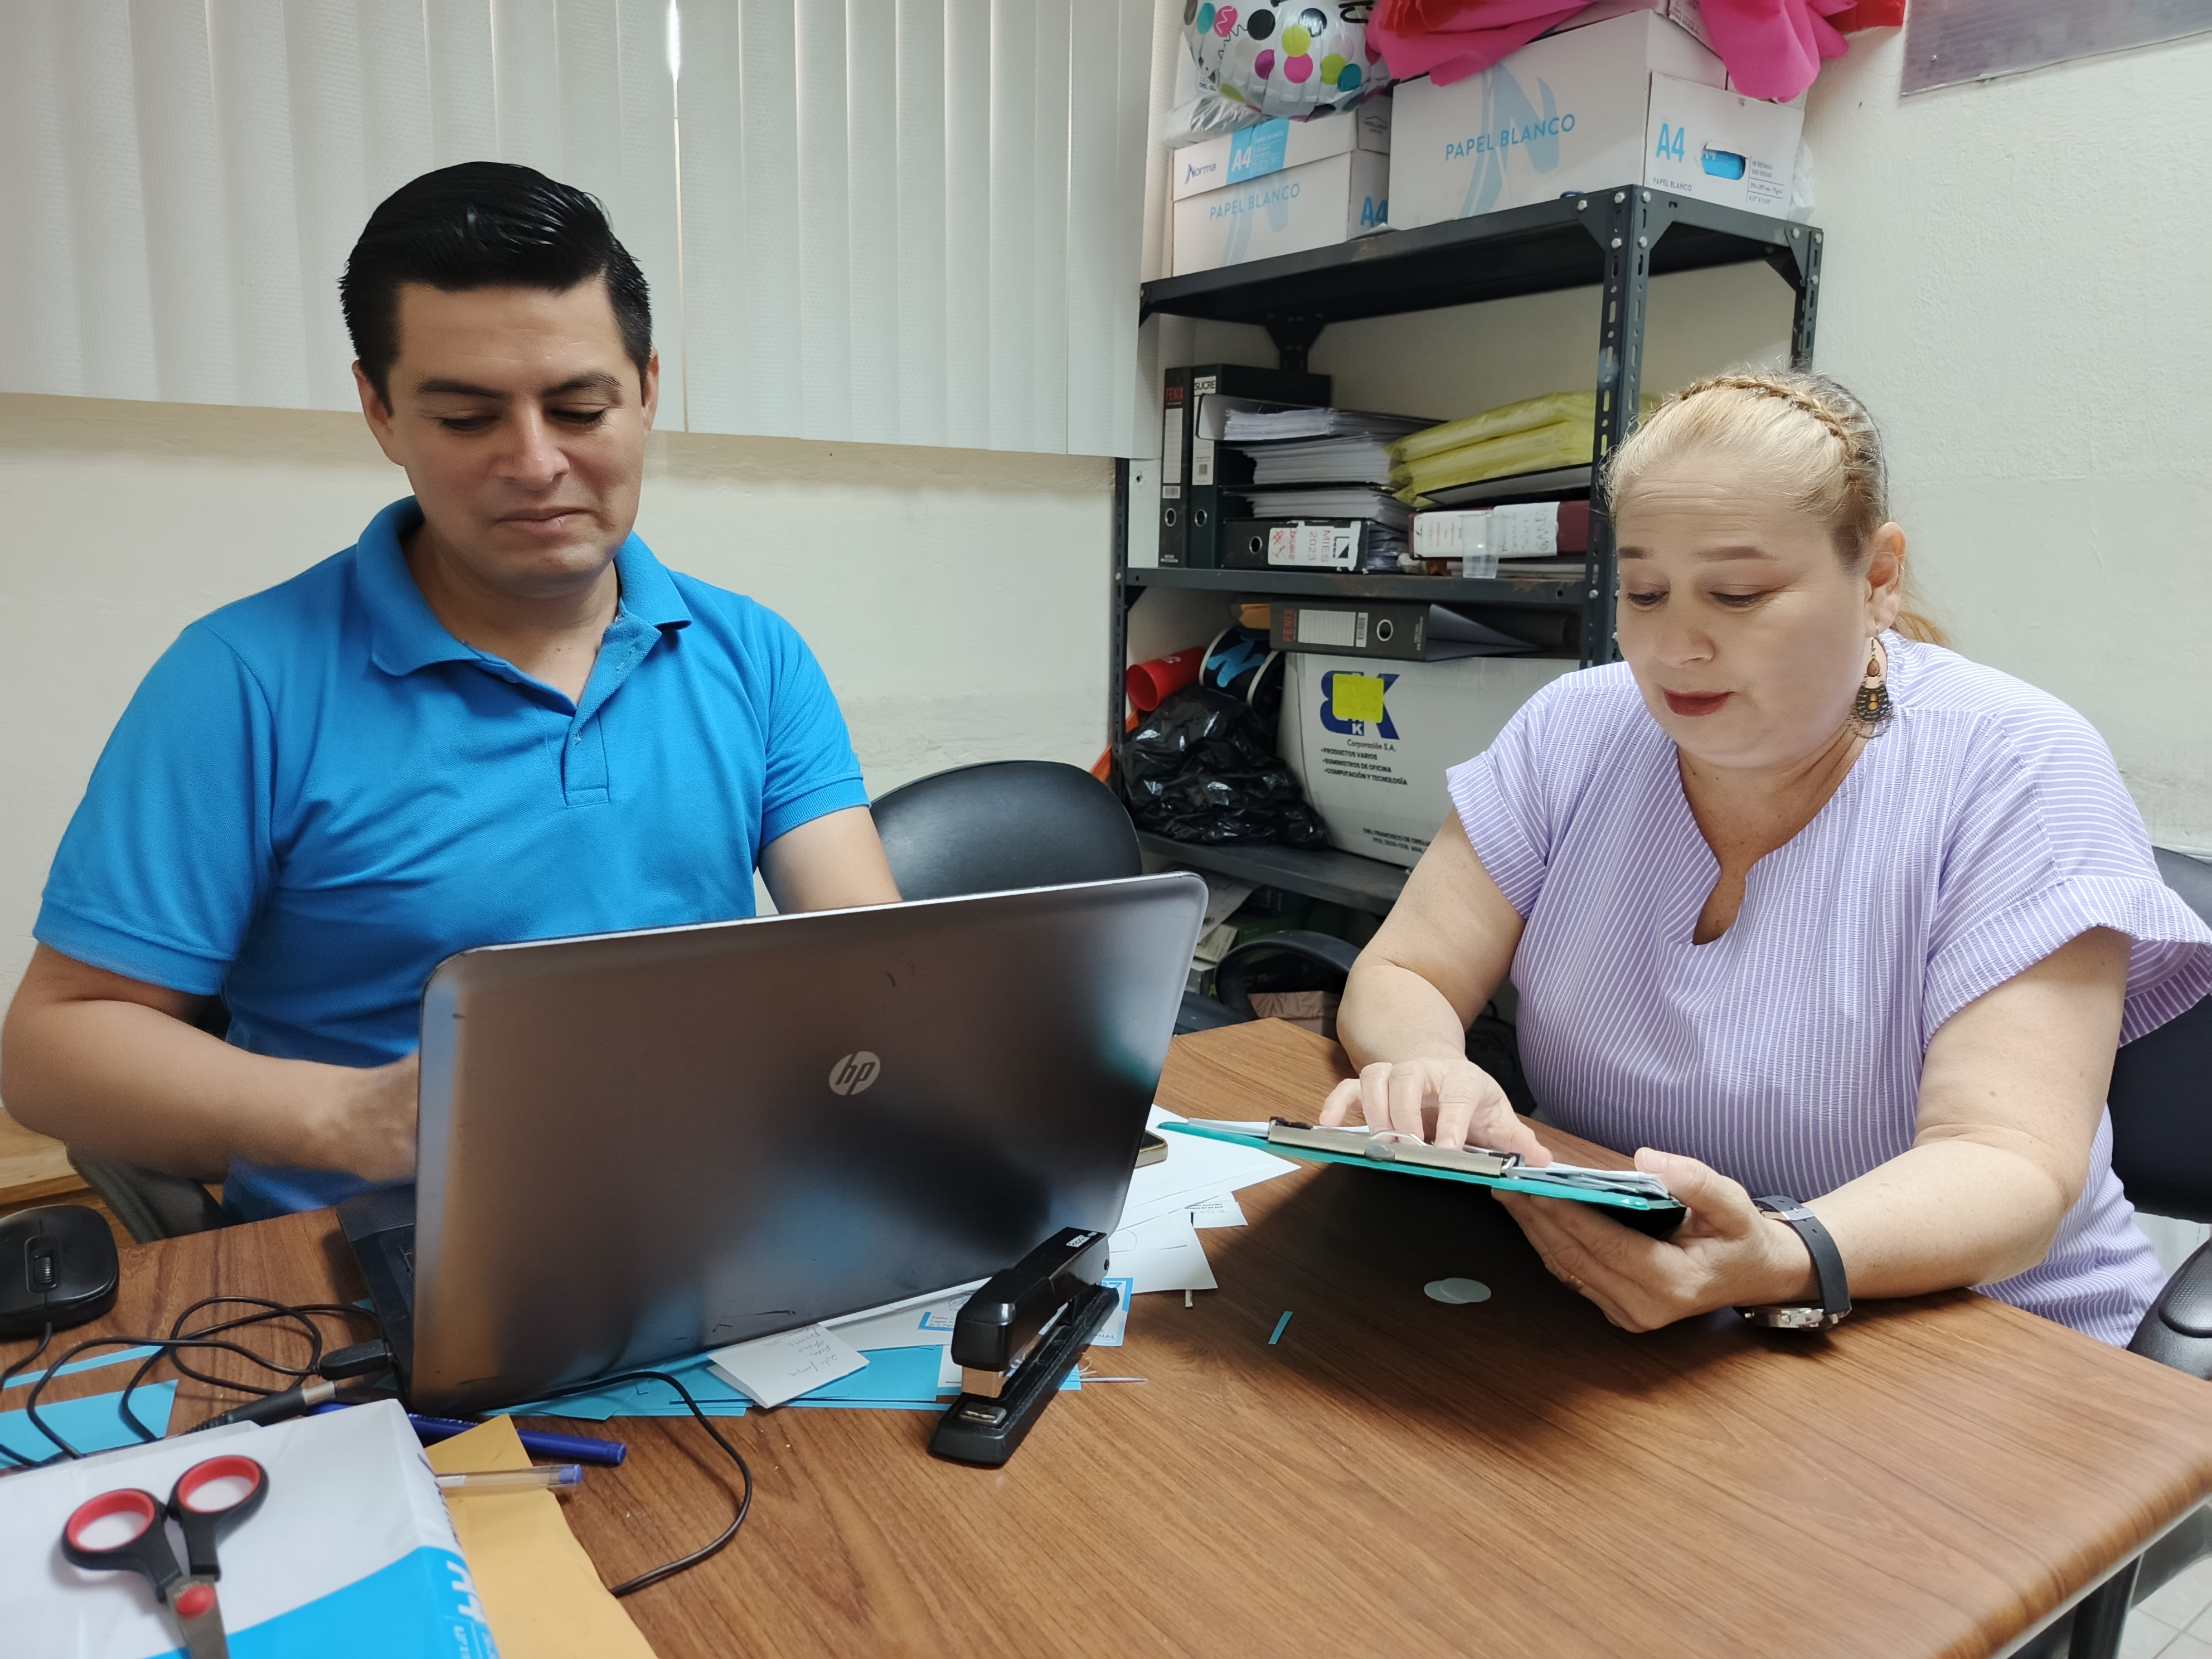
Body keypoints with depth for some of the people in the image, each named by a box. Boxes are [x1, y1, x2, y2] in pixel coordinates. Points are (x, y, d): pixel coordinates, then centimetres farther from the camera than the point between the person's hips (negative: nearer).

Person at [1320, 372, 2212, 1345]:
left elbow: (2010, 1164, -20)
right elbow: (1400, 974, -2)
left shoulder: (2016, 770, -13)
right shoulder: (1573, 733, -3)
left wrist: (1775, 1264, -40)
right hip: (1607, 1337, 4)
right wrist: (1426, 1074, -26)